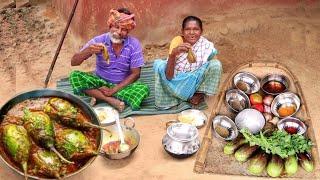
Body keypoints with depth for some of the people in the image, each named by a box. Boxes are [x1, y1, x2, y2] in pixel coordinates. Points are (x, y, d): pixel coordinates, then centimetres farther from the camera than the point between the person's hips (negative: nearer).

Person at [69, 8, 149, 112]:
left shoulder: (134, 44, -13)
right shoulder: (99, 41, -13)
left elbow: (135, 74, -10)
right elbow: (73, 62, -14)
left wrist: (114, 89, -20)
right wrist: (88, 51, -35)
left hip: (123, 85, 0)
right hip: (101, 82, 1)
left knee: (144, 89, -30)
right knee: (75, 76, -24)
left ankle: (99, 96, -23)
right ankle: (111, 100, -27)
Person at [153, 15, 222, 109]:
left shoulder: (207, 45, -15)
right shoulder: (177, 41, -16)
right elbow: (169, 76, -22)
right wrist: (173, 54, -36)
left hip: (195, 84, 0)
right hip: (176, 84, 0)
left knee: (215, 64, -22)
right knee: (158, 64, -22)